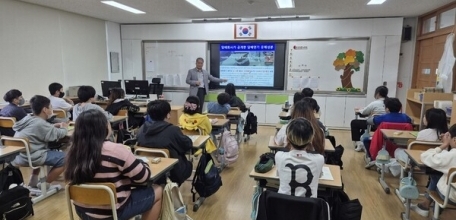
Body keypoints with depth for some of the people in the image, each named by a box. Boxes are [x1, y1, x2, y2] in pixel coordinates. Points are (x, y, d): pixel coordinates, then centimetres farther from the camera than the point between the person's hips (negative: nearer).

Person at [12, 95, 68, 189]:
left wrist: (56, 125, 15)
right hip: (30, 158, -10)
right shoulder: (40, 123, -18)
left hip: (18, 157, 10)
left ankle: (33, 182, 34)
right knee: (64, 158, -11)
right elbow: (59, 134, -12)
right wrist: (64, 128, 8)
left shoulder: (28, 119, 10)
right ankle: (45, 186, 2)